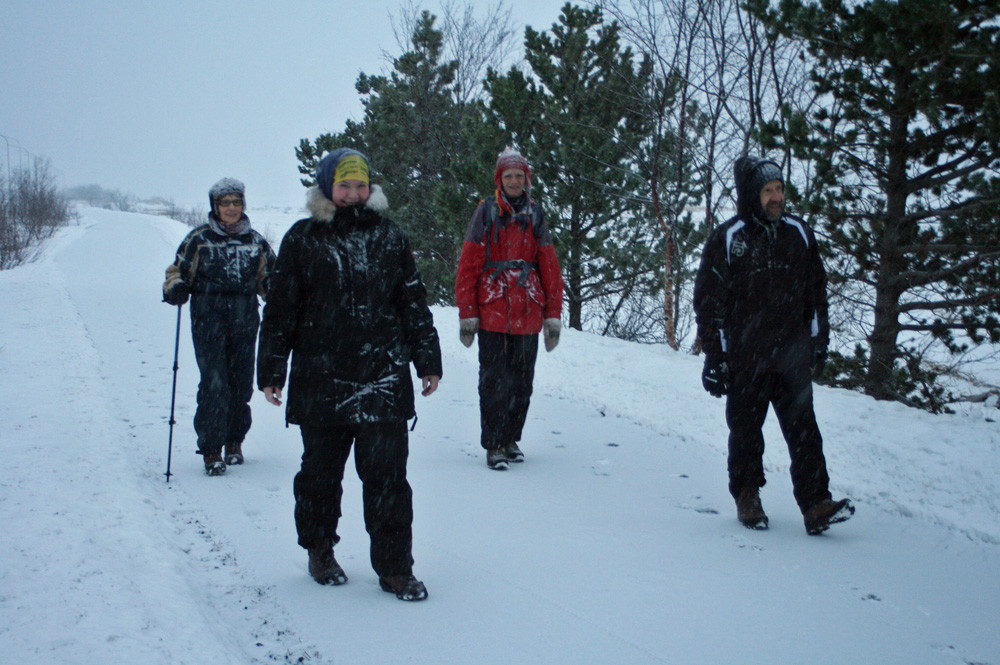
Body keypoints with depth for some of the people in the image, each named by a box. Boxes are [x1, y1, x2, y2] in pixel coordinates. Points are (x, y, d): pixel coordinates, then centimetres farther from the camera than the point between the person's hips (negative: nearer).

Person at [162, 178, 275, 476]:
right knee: (214, 382, -10)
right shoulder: (199, 239, 3)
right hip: (209, 317, -3)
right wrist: (175, 289, -14)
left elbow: (269, 278, 18)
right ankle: (210, 448, -2)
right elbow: (178, 271, 6)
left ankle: (234, 441, 23)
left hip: (245, 319, 3)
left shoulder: (256, 241, 12)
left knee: (241, 381, 5)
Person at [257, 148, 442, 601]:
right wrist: (271, 371, 4)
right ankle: (319, 551, 31)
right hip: (320, 381, 0)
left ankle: (395, 567, 8)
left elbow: (414, 304, 13)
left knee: (387, 474, -2)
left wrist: (427, 361, 11)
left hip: (383, 381, 0)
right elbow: (280, 311, 6)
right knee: (320, 472, 12)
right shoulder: (302, 240, 4)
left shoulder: (389, 238, 8)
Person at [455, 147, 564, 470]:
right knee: (494, 381, -3)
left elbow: (550, 267, 10)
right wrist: (467, 314, -6)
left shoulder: (535, 215, 10)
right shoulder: (485, 213, 1)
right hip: (492, 315, -3)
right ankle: (493, 445, 6)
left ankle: (511, 438, 23)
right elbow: (468, 266, -1)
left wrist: (553, 315, 6)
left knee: (522, 382, 9)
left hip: (528, 315, 3)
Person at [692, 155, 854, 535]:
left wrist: (818, 342, 14)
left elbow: (816, 292, 17)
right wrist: (715, 356, -6)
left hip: (792, 357, 3)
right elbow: (708, 301, -3)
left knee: (803, 428, -3)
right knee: (746, 431, 8)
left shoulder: (799, 234, 8)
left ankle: (816, 504, -4)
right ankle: (747, 497, 24)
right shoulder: (727, 239, -4)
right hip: (745, 361, -2)